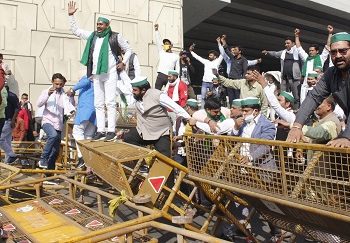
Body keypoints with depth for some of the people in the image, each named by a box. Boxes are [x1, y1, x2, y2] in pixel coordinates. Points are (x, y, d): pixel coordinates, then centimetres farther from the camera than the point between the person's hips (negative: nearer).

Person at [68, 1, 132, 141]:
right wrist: (71, 15, 15)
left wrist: (123, 62, 0)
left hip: (110, 74, -5)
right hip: (96, 75, 5)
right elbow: (75, 30, 21)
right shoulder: (92, 36, 14)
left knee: (110, 102, -9)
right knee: (98, 104, 5)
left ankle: (111, 130, -7)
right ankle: (100, 130, 9)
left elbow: (128, 50, 11)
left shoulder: (115, 37, 2)